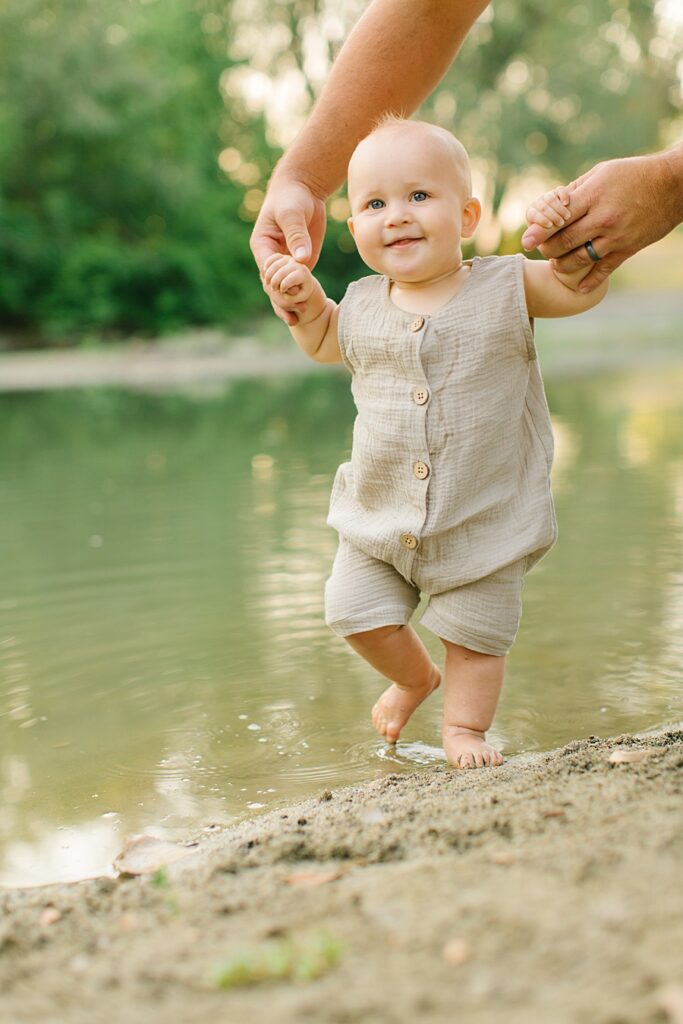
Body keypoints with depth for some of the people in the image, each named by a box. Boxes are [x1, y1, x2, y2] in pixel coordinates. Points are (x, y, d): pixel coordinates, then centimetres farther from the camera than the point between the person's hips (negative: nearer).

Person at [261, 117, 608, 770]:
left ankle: (463, 725, 29)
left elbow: (581, 290, -8)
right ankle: (414, 676, 37)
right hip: (380, 514, 3)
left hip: (483, 517, -3)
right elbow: (325, 344, 19)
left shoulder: (504, 288, -8)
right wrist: (303, 301, 0)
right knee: (355, 612, 7)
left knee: (475, 632, 5)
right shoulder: (362, 306, 0)